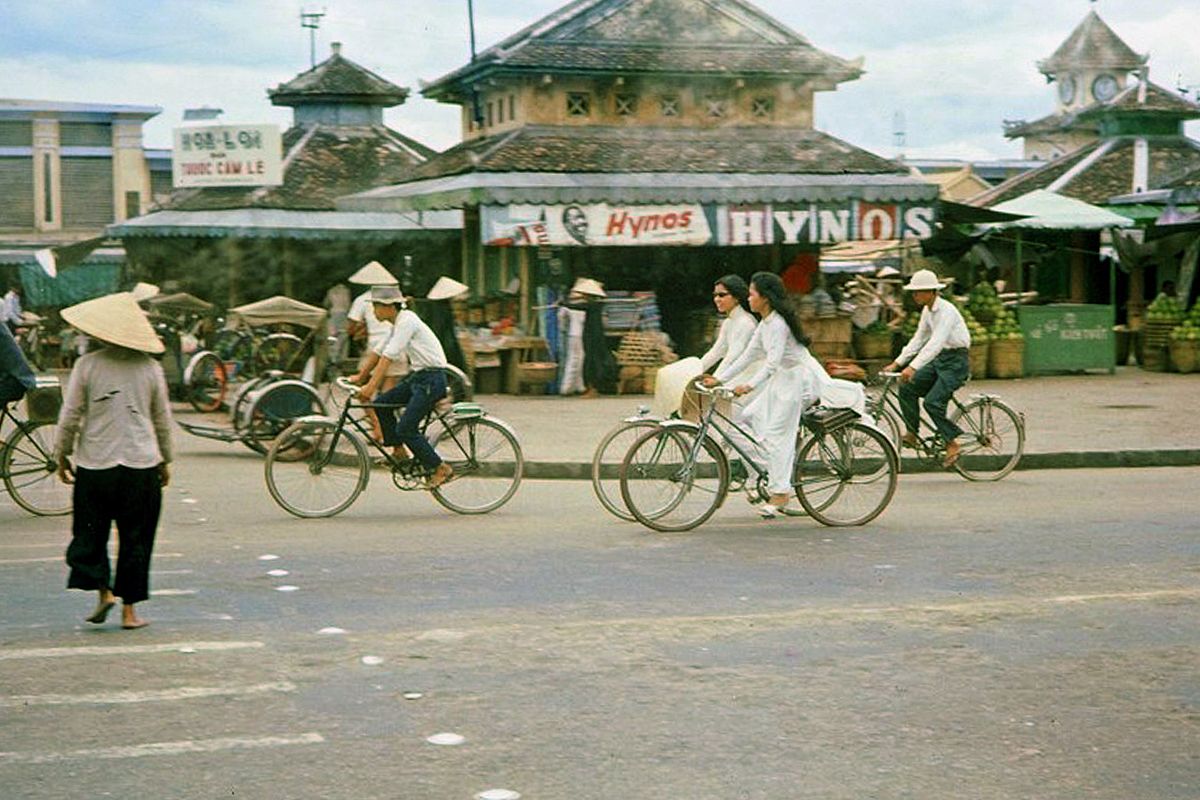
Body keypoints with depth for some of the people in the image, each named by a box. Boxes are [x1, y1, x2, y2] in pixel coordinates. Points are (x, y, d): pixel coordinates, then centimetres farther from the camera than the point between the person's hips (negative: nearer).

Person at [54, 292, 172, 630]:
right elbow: (163, 420, 8)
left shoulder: (87, 365, -5)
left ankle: (103, 590, -2)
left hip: (94, 463, -1)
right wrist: (164, 460, 19)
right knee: (135, 539, 7)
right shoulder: (150, 368, 1)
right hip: (141, 464, 1)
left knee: (90, 534, 14)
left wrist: (62, 454, 11)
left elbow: (70, 415, -2)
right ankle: (129, 610, 8)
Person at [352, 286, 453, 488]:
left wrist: (371, 386, -29)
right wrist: (360, 377, 20)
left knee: (405, 428, -11)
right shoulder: (398, 324, 12)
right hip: (417, 376, 9)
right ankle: (398, 451, 12)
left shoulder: (406, 321, -17)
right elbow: (379, 352, 20)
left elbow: (388, 356, -24)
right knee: (381, 403, 3)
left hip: (431, 380, -9)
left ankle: (441, 469, -3)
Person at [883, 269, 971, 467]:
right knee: (907, 387, -7)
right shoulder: (927, 311, 7)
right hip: (939, 360, 8)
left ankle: (952, 443, -6)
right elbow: (918, 339, 13)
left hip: (956, 361, -8)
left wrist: (913, 367, -39)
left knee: (933, 402, -21)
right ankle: (911, 434, 0)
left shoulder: (946, 311, -21)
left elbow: (935, 343, -31)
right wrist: (897, 363, 4)